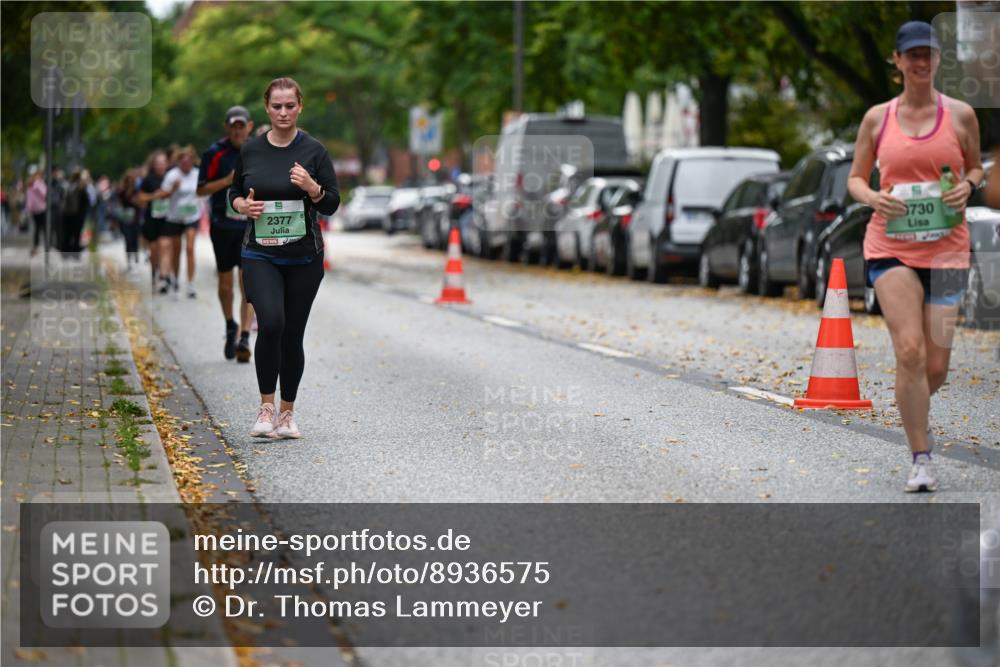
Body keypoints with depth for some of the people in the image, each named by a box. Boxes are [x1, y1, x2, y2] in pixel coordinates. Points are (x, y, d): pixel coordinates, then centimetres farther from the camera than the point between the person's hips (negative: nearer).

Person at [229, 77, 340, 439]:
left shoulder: (314, 151, -2)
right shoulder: (250, 150, 3)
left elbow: (332, 205, -2)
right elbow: (235, 192, 15)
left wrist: (311, 187, -22)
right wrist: (243, 205, -7)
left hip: (303, 258, 0)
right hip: (260, 255, 0)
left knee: (292, 335, 5)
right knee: (270, 324, -21)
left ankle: (287, 414, 20)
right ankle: (265, 407, -7)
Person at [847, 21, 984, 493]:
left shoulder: (960, 115, 5)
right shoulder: (878, 117, 5)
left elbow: (976, 168, 17)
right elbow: (855, 178, 12)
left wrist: (967, 186, -7)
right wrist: (873, 198, -10)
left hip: (946, 248, 1)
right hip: (890, 246, -1)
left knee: (936, 367, 1)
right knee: (910, 351, -17)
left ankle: (913, 408, 38)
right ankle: (921, 461, -8)